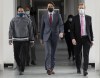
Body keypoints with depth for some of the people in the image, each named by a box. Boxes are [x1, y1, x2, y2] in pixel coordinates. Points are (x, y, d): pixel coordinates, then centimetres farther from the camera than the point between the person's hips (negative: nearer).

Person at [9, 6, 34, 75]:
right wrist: (10, 39, -16)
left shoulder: (28, 20, 5)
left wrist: (32, 40, 5)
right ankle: (19, 65, 33)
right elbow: (11, 30, -4)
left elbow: (30, 31, 7)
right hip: (16, 40, 1)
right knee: (16, 55, 5)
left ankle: (22, 70, 2)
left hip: (25, 40, -1)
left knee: (23, 56, -6)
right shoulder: (13, 20, 4)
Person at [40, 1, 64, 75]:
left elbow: (61, 25, -9)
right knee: (48, 52, -15)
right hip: (46, 36, -1)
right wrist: (41, 38, 10)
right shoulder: (44, 16, 4)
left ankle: (52, 68, 18)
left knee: (53, 53, 8)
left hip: (55, 36, 1)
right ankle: (48, 68, -15)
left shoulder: (58, 15, 1)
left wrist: (61, 32, -30)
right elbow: (42, 27, 9)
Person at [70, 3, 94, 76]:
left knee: (86, 54, -7)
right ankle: (78, 68, 28)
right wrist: (73, 38, -12)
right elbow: (72, 29, 0)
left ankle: (85, 70, -6)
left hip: (86, 38, 0)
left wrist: (92, 39, 5)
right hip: (78, 39, 0)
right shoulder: (75, 18, 2)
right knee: (78, 55, 10)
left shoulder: (89, 17, 6)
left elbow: (91, 29, 8)